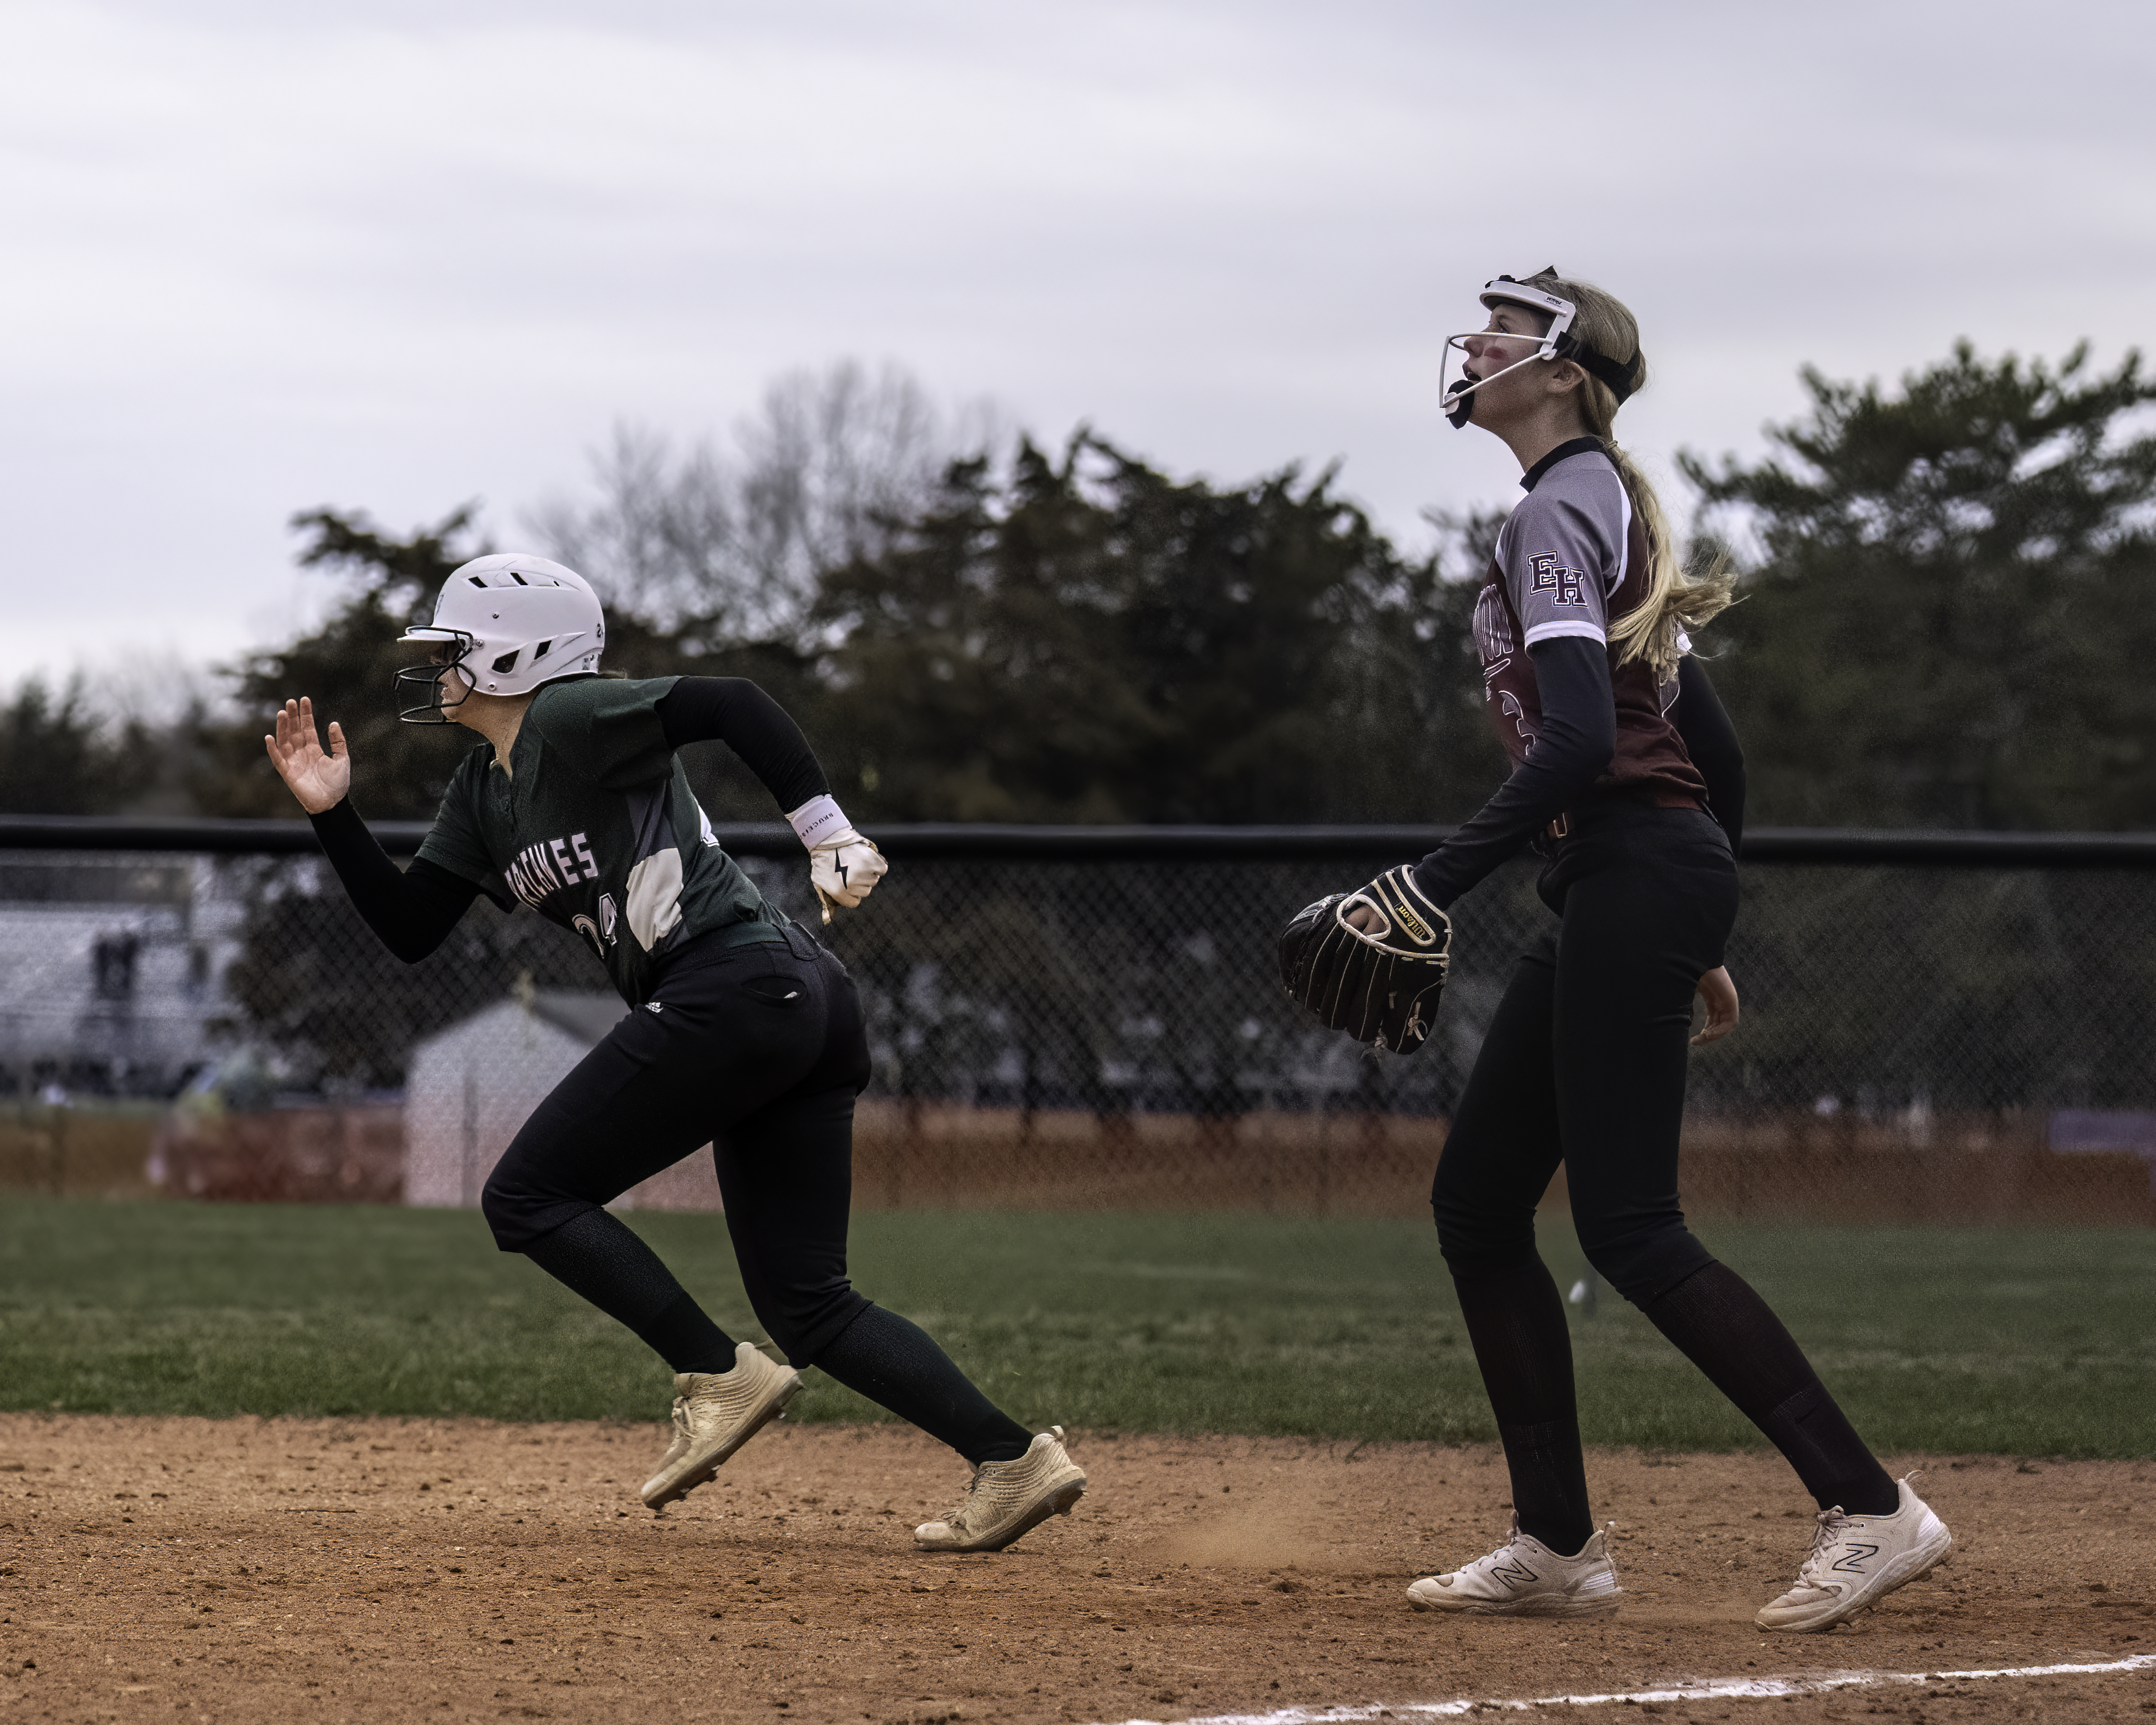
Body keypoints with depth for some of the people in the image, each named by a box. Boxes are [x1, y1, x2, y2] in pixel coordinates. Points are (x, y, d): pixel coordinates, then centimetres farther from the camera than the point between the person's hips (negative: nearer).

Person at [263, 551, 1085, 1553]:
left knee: (527, 1196, -1)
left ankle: (719, 1378, -7)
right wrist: (333, 816, 13)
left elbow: (733, 705, -15)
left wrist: (830, 835, -20)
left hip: (731, 988, -10)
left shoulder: (568, 721, -5)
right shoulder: (483, 793, 23)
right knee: (806, 1304, 9)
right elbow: (411, 931, 22)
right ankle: (1014, 1461, 0)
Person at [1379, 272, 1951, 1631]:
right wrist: (1701, 938, 25)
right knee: (1477, 1201, 10)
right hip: (1617, 896, 10)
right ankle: (1560, 1545, 11)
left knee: (1629, 1226, -11)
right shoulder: (1608, 507, 20)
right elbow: (1715, 744, 21)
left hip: (1633, 869, -10)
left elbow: (1581, 736, -23)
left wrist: (1438, 885, -25)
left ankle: (1872, 1506, -12)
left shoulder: (1558, 510, -10)